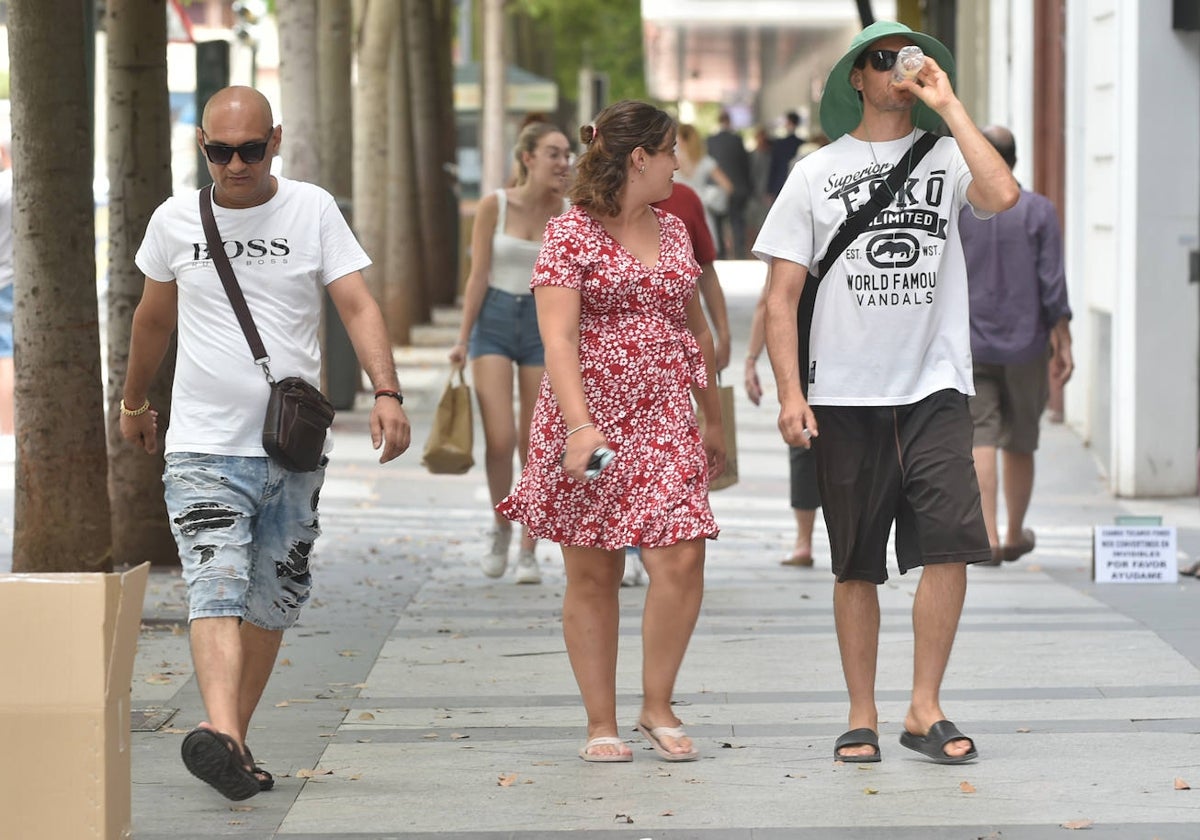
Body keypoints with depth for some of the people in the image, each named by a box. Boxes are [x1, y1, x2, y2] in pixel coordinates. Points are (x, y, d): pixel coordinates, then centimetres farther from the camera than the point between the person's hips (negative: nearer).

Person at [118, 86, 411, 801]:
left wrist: (387, 393, -22)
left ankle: (236, 740, 22)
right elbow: (155, 318, 22)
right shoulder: (175, 221, 5)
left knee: (272, 602, 9)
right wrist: (134, 402, 33)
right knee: (216, 586, -19)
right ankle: (220, 736, -36)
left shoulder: (313, 211, 1)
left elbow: (359, 306, -7)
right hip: (204, 446, -1)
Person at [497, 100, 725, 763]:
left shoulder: (673, 233, 14)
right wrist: (579, 426, -25)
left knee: (682, 558, -11)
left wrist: (713, 417, 26)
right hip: (587, 420, -4)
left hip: (663, 422, 5)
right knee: (592, 577, 3)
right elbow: (558, 339, -15)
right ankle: (601, 725, 12)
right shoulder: (571, 234, -6)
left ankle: (658, 707, 5)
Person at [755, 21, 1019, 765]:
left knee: (950, 547, -10)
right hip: (847, 395, 0)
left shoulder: (946, 159, 6)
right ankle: (862, 716, 14)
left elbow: (1003, 195, -18)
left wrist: (948, 104, -10)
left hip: (935, 388, 0)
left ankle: (925, 710, 1)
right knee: (857, 564, 5)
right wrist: (790, 392, -6)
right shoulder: (816, 174, 7)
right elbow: (782, 294, 5)